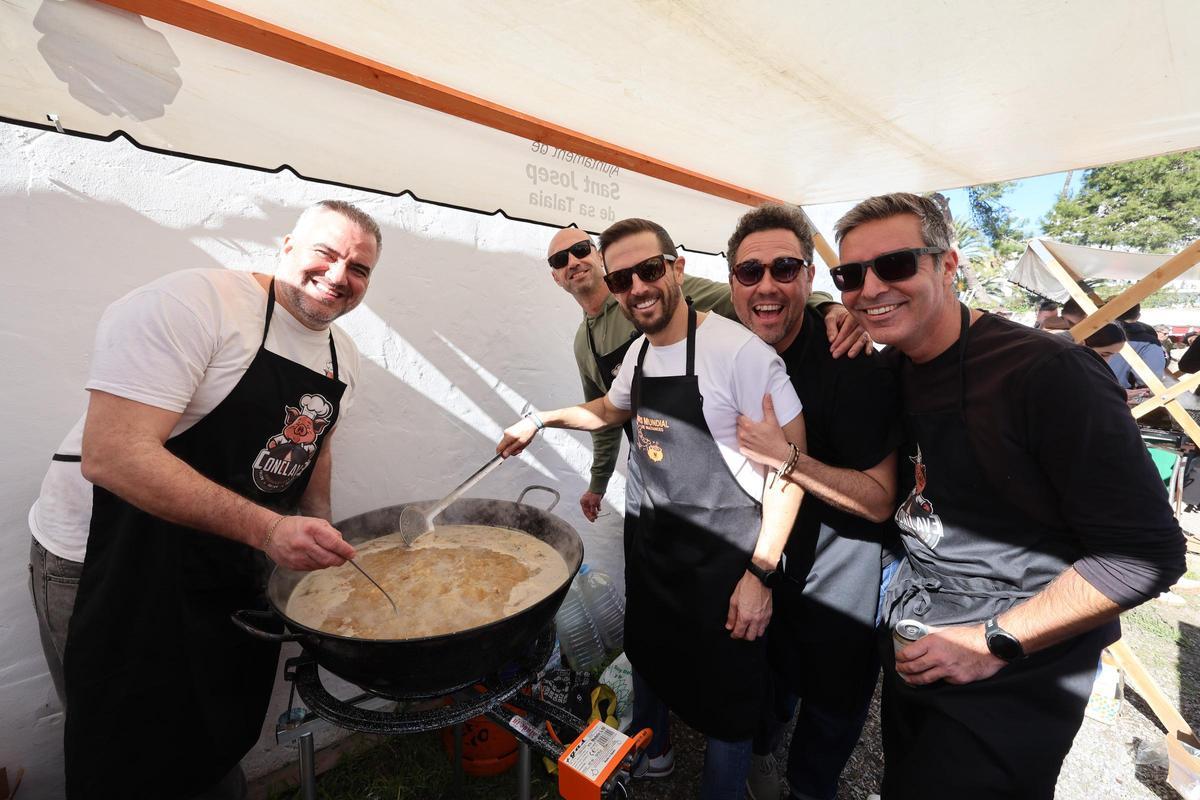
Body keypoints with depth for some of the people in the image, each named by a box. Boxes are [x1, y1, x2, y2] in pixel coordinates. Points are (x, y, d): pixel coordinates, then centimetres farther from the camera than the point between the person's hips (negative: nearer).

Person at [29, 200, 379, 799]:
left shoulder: (342, 355, 2)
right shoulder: (193, 302, -22)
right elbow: (111, 456, -28)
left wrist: (319, 536, 7)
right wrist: (269, 529, -34)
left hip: (237, 565, 6)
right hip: (114, 564, -6)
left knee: (224, 749, 21)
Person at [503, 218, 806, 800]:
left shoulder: (738, 350, -22)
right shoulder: (639, 351, 2)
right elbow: (611, 410, 21)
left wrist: (761, 571, -19)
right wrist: (542, 418, 11)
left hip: (721, 557, -7)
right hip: (646, 540, 7)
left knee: (726, 696, 13)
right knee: (647, 657, 28)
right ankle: (650, 751, 58)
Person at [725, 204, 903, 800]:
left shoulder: (852, 362, -25)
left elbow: (880, 500, -24)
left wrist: (787, 458, -35)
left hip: (841, 578, -4)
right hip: (766, 560, 4)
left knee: (831, 711, 20)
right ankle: (757, 752, 58)